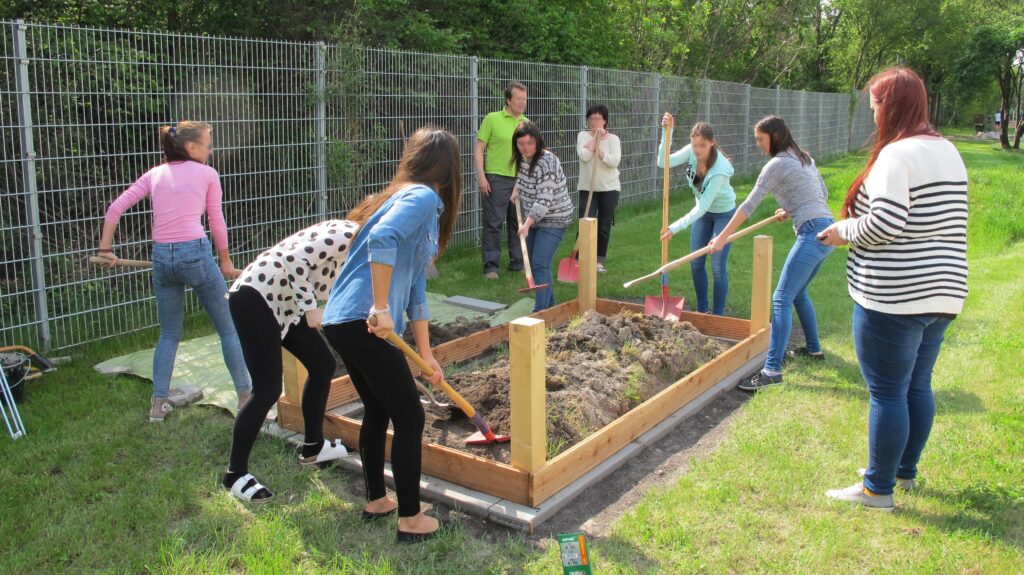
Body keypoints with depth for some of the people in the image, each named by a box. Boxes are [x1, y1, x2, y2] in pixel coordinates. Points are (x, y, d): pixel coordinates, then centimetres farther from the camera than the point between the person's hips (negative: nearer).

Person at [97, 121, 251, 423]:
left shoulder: (155, 174, 14)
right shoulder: (207, 174, 4)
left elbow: (116, 207, 7)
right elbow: (217, 222, 8)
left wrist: (105, 248, 13)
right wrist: (226, 262, 18)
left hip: (161, 257, 4)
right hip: (195, 253, -4)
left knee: (169, 334, 18)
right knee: (228, 328, 9)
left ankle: (158, 403, 16)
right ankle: (246, 395, 14)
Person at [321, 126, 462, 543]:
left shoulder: (415, 200, 22)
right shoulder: (422, 197, -8)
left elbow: (415, 286, 24)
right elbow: (382, 239, -30)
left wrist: (426, 353, 26)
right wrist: (381, 310, -25)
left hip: (345, 322, 10)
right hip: (362, 324, -10)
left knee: (377, 410, 23)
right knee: (409, 418, 2)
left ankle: (376, 501, 38)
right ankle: (410, 520, 14)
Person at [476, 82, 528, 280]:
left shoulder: (526, 123, 9)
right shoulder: (492, 119, -4)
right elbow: (479, 149, -4)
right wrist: (481, 176, -11)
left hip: (521, 180, 5)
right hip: (496, 179, -4)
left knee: (518, 223, 11)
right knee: (493, 223, -1)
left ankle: (517, 262, 23)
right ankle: (491, 266, 6)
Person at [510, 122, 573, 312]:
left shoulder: (546, 163, -26)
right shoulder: (525, 158, 0)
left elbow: (544, 200, -31)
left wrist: (527, 224, -35)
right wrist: (517, 190, 9)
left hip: (553, 220, -9)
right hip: (535, 218, 9)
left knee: (540, 265, -16)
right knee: (532, 263, 15)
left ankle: (540, 312, -13)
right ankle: (549, 303, 29)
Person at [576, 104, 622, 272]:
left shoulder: (613, 138, 0)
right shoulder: (583, 135, 1)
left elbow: (614, 161, -15)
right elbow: (584, 156, -17)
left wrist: (598, 149, -14)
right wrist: (595, 138, -12)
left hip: (609, 188, 1)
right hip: (587, 188, -1)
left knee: (604, 227, 7)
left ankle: (600, 261, 19)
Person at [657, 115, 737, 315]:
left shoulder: (720, 169, -36)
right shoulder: (692, 151, -19)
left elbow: (702, 207, -35)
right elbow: (663, 163, -28)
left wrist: (675, 228, -40)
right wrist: (667, 132, -39)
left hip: (724, 214, -6)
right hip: (703, 211, 6)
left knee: (718, 267, -6)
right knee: (696, 263, 9)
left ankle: (718, 315, 8)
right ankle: (702, 309, 25)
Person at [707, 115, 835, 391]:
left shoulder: (777, 164, -9)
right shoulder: (804, 158, 17)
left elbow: (749, 205, -9)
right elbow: (822, 194, 24)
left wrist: (721, 238, -6)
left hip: (812, 234, -10)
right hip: (826, 228, 10)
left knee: (782, 299, -12)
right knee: (798, 292, 24)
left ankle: (772, 369, -17)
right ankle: (813, 348, 36)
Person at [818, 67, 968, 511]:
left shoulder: (897, 154, -16)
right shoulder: (948, 151, 13)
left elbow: (884, 224, -25)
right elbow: (933, 221, 16)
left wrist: (845, 231, -7)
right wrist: (858, 225, 14)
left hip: (894, 297, -9)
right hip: (941, 293, 9)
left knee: (887, 392, 0)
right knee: (917, 385, 19)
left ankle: (878, 488, 11)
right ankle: (905, 471, 33)